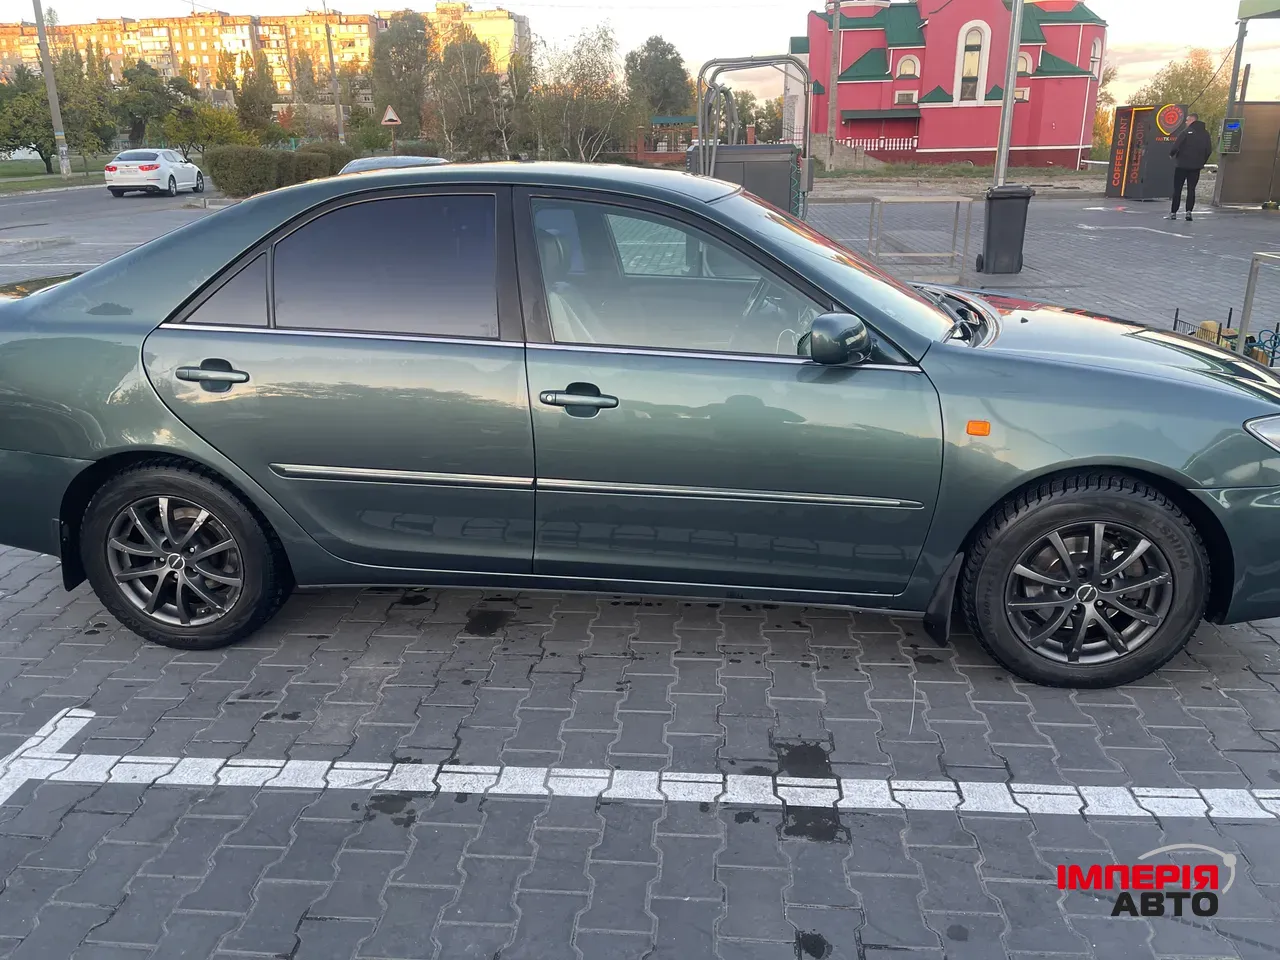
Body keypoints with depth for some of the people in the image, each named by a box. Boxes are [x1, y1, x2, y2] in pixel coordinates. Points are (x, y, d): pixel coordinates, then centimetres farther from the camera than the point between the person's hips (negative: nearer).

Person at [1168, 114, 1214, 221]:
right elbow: (1209, 151, 7)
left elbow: (1176, 146, -14)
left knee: (1177, 189, 3)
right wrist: (1202, 162, 18)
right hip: (1196, 167, 4)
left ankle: (1174, 213, 2)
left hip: (1183, 165, -4)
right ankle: (1189, 211, -5)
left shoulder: (1187, 132, -9)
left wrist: (1172, 154, 5)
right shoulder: (1205, 134, 8)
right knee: (1191, 189, 7)